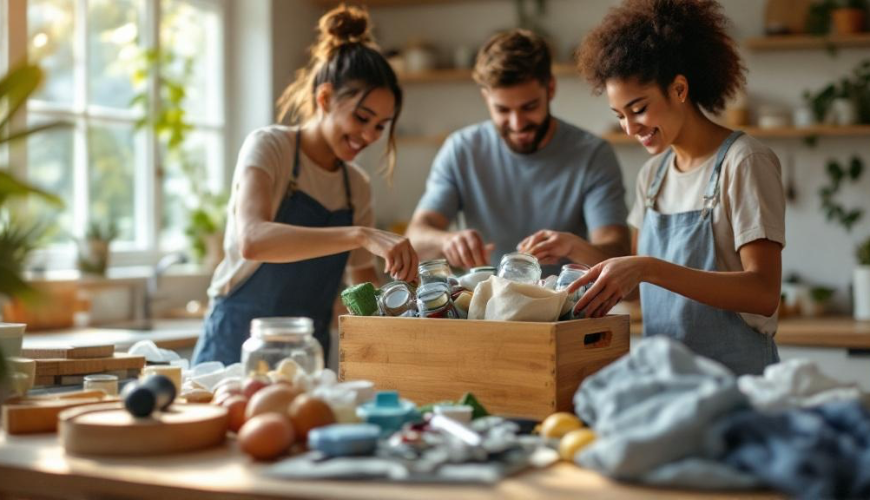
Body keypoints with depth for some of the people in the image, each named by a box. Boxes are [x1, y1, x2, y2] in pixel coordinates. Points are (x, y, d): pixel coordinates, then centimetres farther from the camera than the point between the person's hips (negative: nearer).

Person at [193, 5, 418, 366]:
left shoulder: (357, 186, 8)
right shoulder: (269, 147, -8)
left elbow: (362, 279, 18)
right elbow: (252, 240, -26)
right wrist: (361, 235, -34)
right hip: (238, 347, -5)